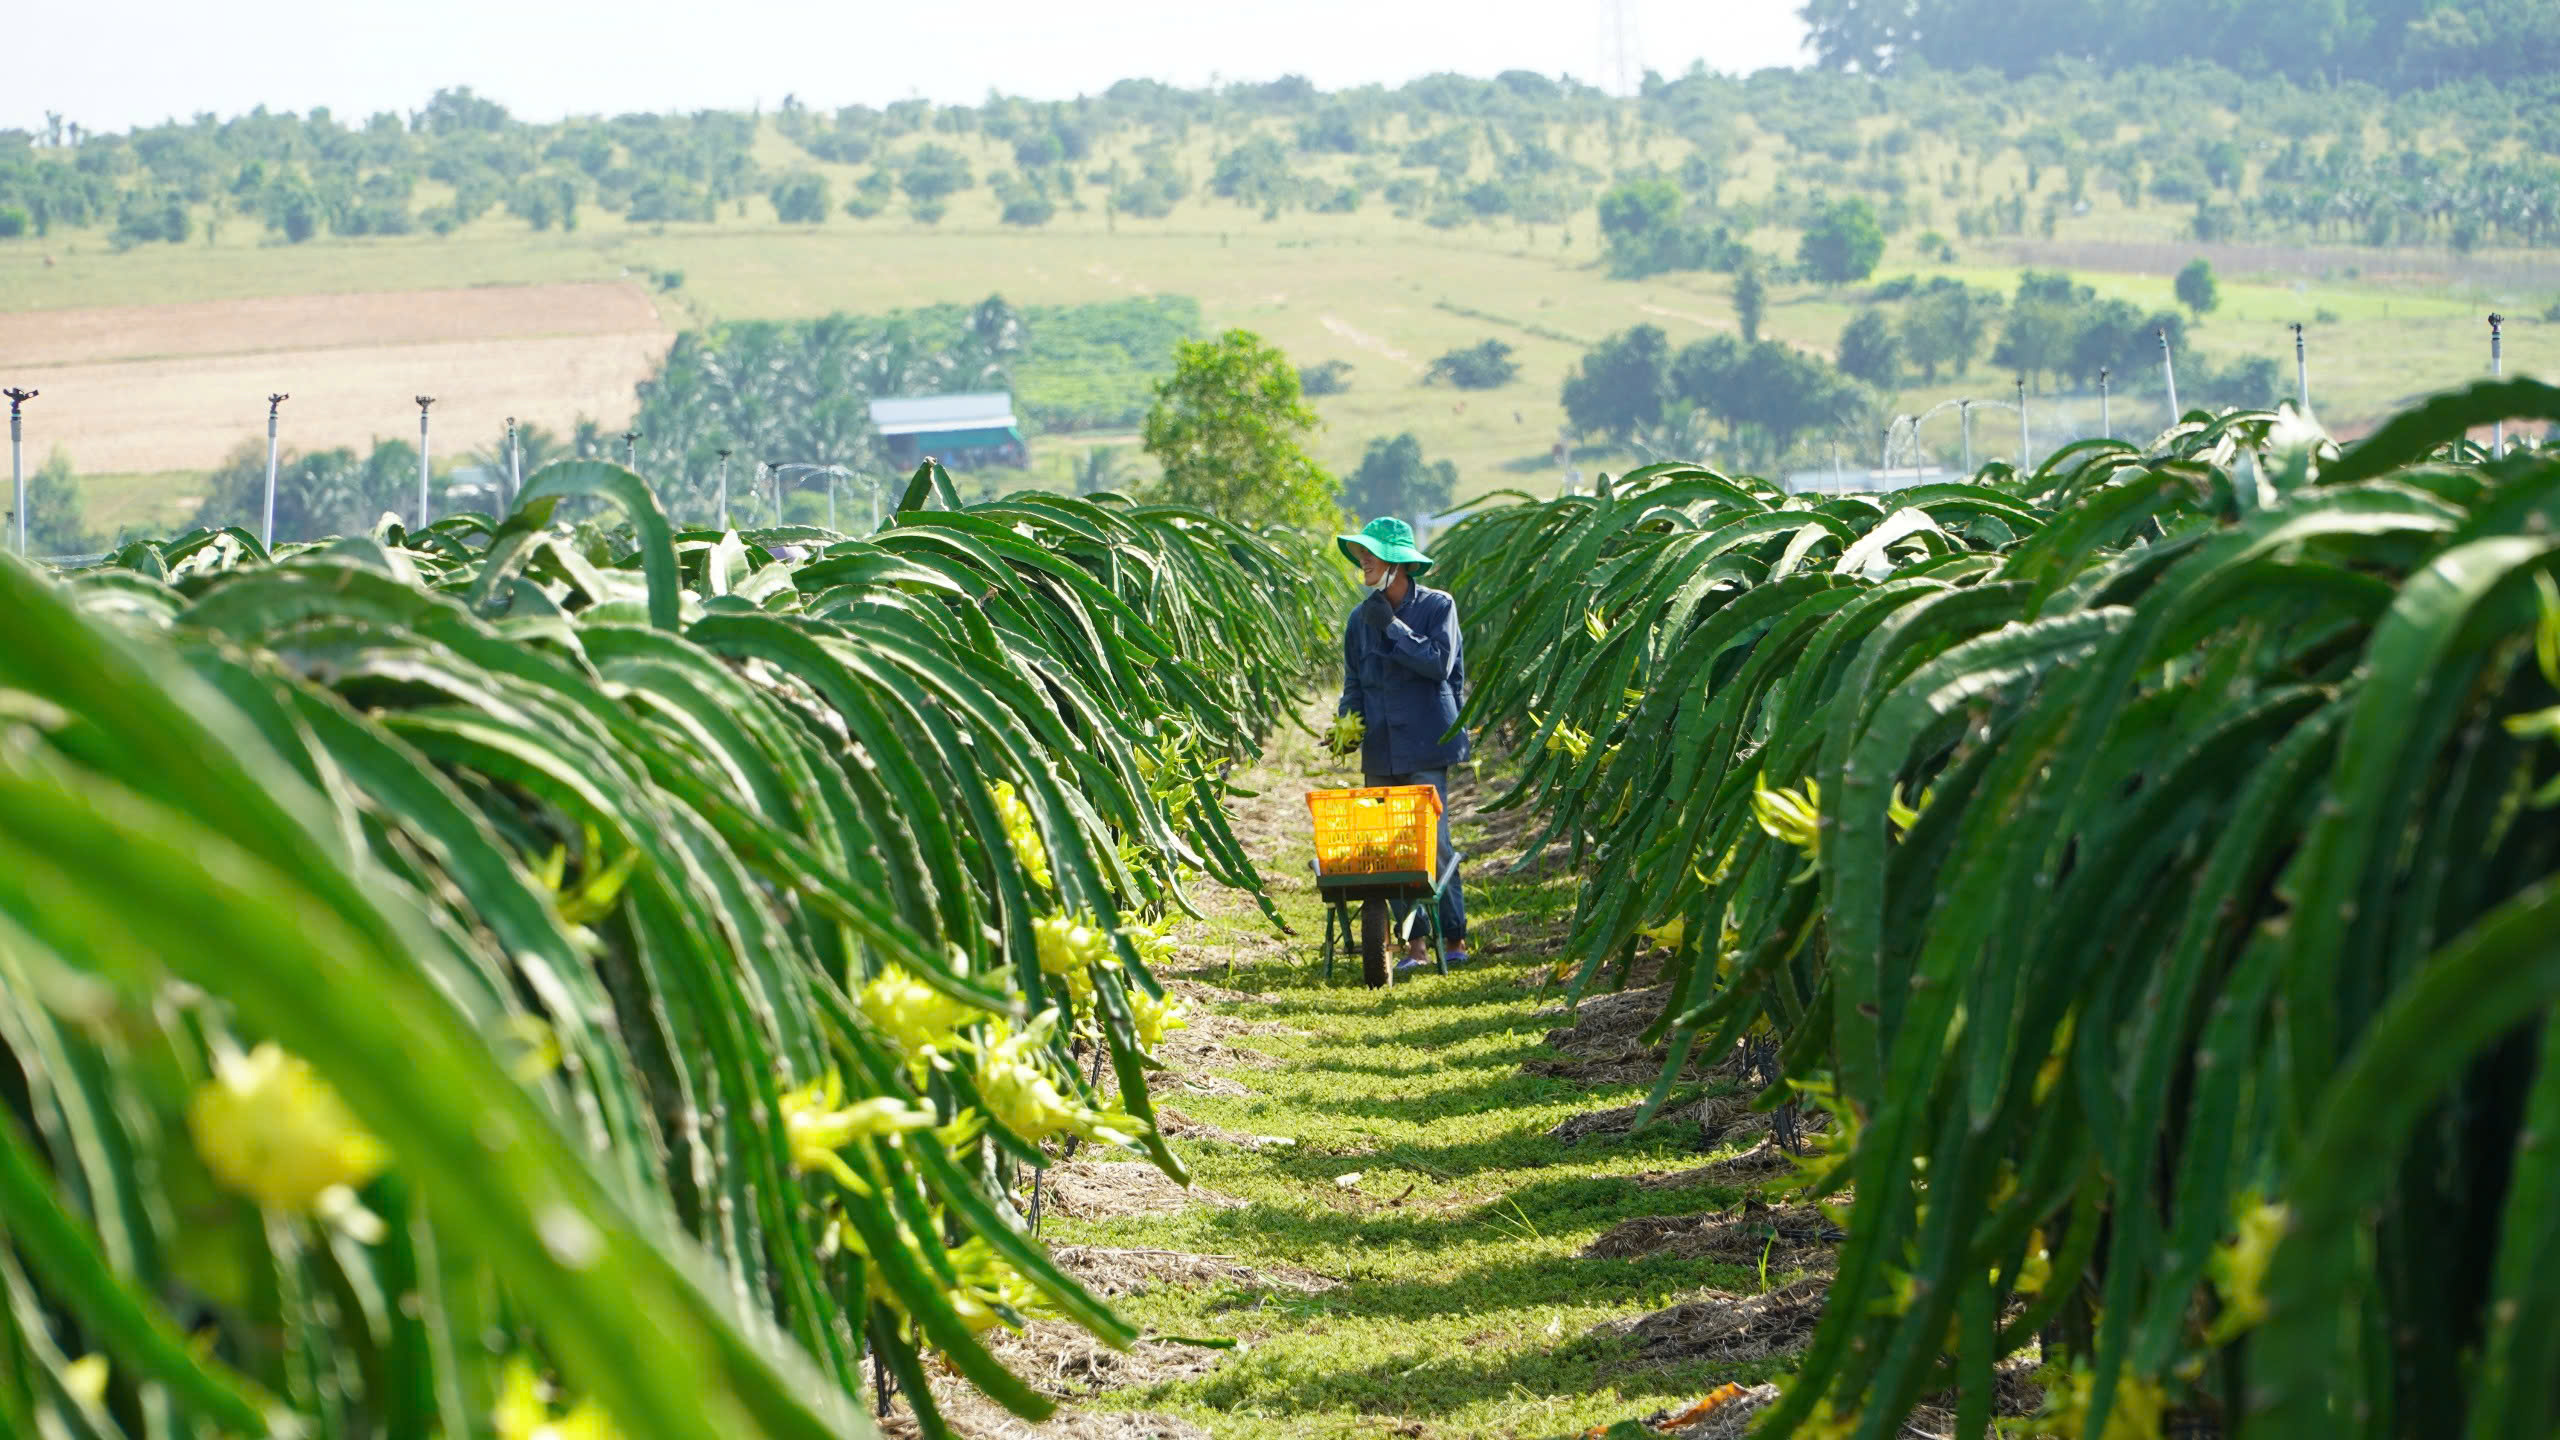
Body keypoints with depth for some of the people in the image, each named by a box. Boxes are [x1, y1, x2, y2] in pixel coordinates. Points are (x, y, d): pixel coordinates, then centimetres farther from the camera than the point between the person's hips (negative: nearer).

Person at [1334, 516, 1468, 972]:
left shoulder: (1437, 606, -1)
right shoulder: (1361, 618, 11)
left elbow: (1439, 664, -12)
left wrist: (1392, 627, -12)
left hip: (1425, 745, -5)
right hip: (1380, 748, 5)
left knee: (1433, 839, -8)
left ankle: (1454, 937, 0)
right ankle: (1413, 943, 6)